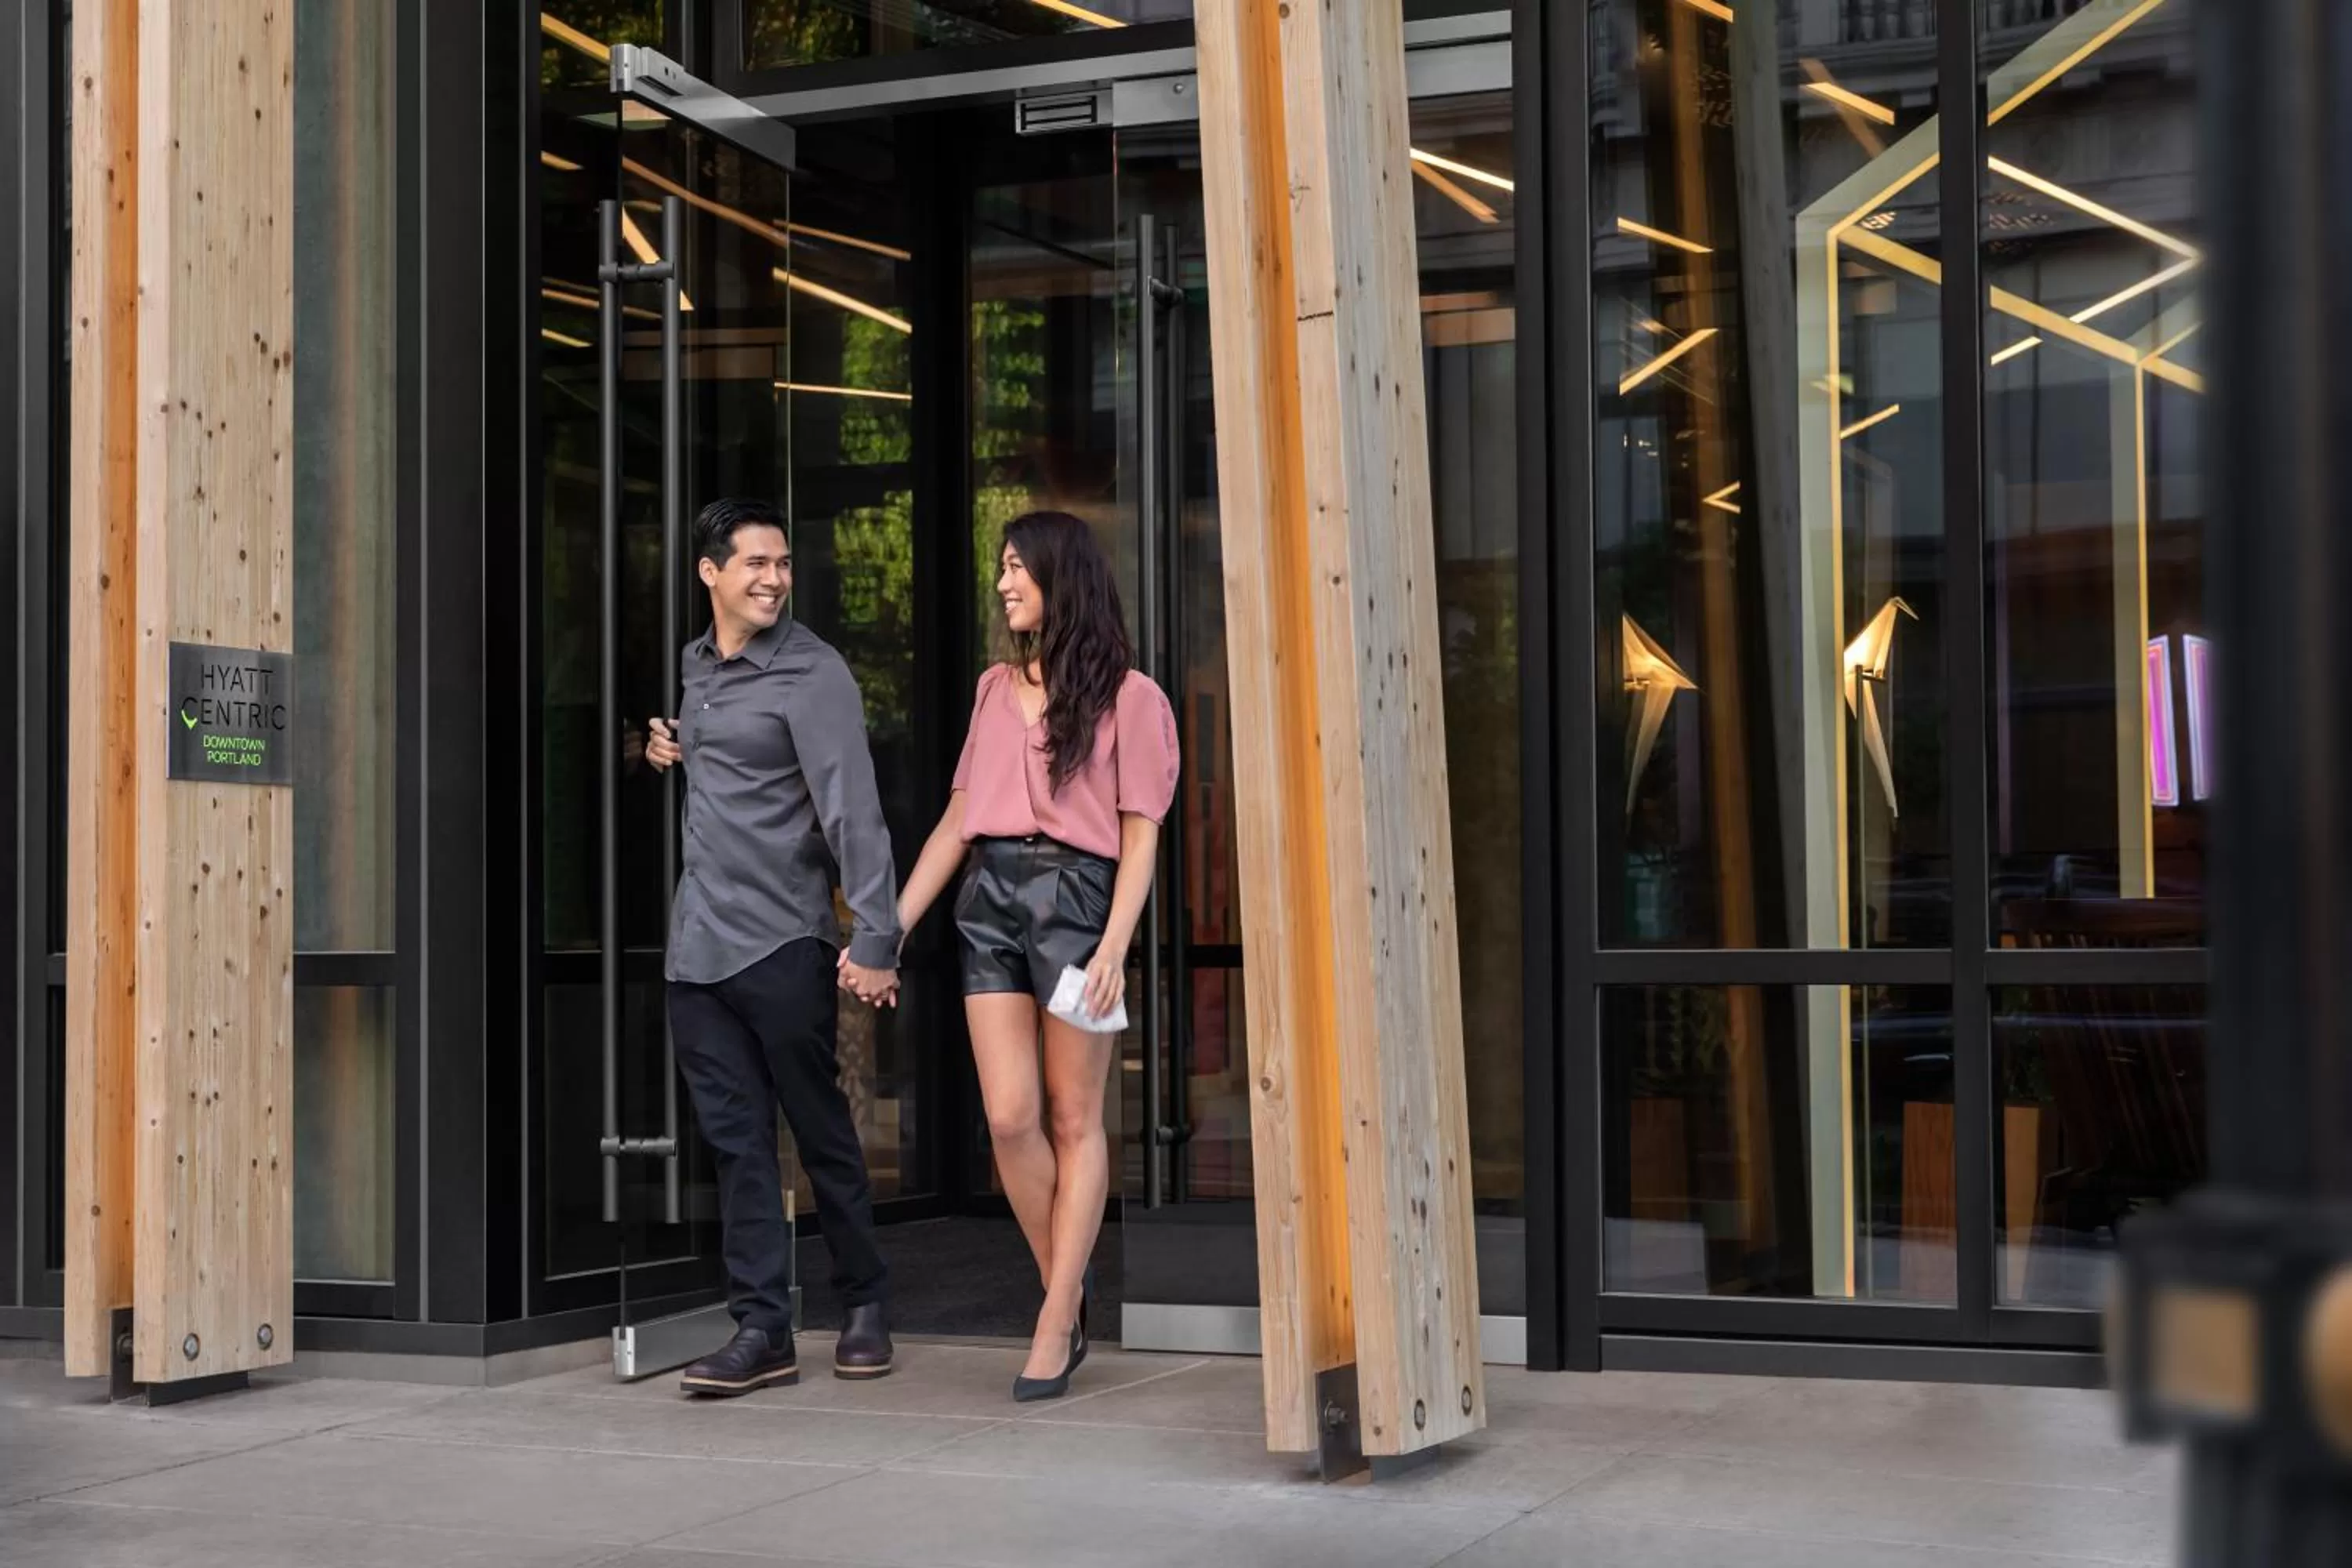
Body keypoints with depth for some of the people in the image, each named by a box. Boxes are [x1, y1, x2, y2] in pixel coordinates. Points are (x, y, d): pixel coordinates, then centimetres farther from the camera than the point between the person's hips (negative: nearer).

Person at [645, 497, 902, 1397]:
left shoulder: (811, 674, -9)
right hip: (698, 943, 7)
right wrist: (672, 747, 14)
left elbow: (851, 808, -17)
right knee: (736, 1142, 5)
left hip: (781, 942, -6)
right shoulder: (696, 665, 13)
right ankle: (762, 1331, 7)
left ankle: (864, 1306, 21)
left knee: (822, 1133, 4)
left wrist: (876, 939, -24)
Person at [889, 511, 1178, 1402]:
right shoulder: (996, 689, 17)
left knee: (1073, 1119, 0)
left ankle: (1054, 1328, 3)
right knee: (1009, 1117, -4)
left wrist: (1113, 948, -14)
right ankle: (1068, 1296, 13)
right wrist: (891, 928, 11)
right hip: (990, 896, 4)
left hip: (1077, 895, -4)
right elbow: (956, 823, 17)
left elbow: (1140, 837, -2)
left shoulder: (1127, 696, 2)